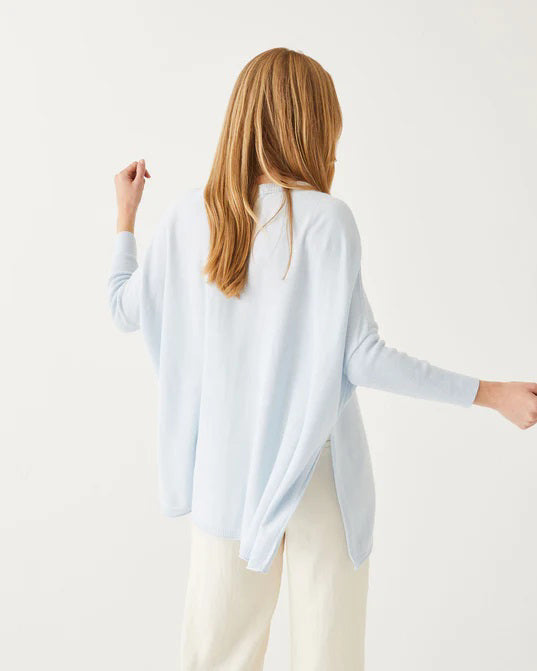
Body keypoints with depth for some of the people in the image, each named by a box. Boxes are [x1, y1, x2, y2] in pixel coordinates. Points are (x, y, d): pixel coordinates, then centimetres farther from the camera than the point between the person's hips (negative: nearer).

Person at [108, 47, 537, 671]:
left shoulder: (188, 212, -3)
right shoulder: (325, 217, -15)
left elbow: (126, 308, 8)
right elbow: (361, 357, -17)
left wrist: (125, 214, 22)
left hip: (224, 468, 4)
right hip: (316, 469, -4)